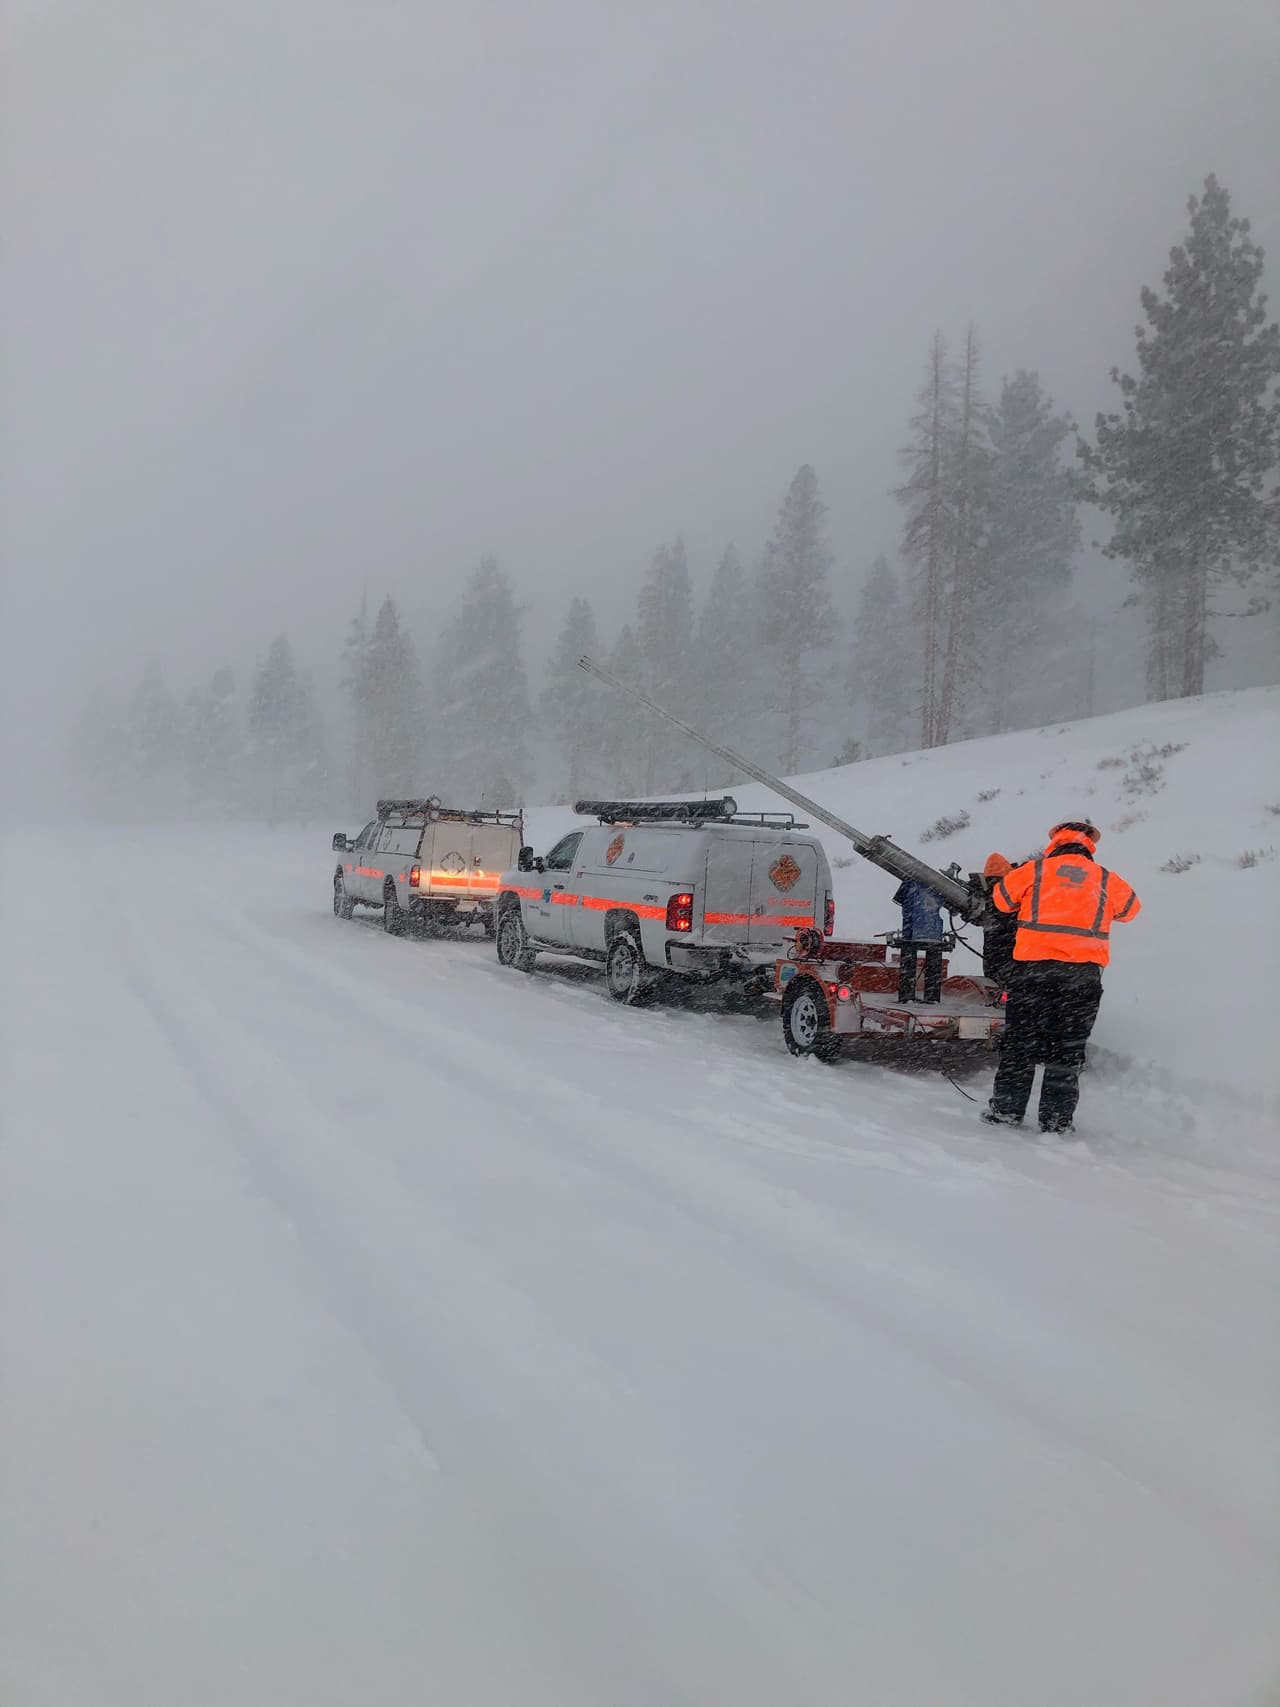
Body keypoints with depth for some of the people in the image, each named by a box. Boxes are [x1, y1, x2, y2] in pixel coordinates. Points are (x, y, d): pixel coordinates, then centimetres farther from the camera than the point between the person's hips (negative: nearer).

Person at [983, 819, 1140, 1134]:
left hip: (1034, 965, -1)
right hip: (1084, 972, 1)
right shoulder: (1107, 880, 9)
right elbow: (1131, 908, 25)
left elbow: (1001, 898, 17)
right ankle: (1057, 1119, 9)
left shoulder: (1034, 870, 5)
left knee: (1019, 1040, 8)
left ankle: (1006, 1110, 10)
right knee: (1068, 1048, 8)